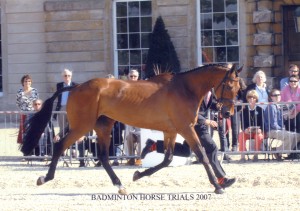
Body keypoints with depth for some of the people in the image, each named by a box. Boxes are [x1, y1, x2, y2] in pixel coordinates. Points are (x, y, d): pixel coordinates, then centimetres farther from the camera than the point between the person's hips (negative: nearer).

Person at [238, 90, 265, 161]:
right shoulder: (244, 110, 5)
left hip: (257, 131, -1)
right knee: (241, 135, -31)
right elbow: (243, 123, 0)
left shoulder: (260, 110, 3)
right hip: (247, 131, 1)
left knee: (259, 136, -35)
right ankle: (242, 156, -27)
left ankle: (256, 155, -19)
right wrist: (245, 129, -22)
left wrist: (260, 129, -21)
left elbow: (262, 122, -1)